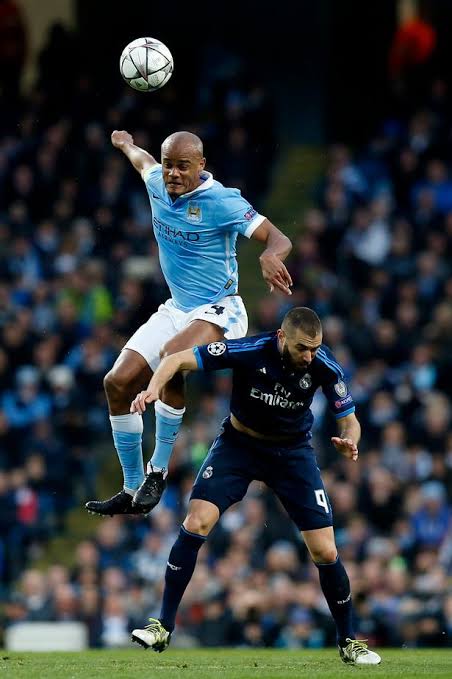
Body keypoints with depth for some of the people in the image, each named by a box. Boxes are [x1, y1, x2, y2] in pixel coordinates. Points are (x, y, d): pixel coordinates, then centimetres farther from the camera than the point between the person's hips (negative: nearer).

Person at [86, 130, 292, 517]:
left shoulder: (222, 202, -21)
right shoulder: (158, 183, -1)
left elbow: (278, 239, -27)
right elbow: (143, 161, 24)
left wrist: (271, 256, -50)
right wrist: (126, 144, 45)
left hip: (219, 311, -8)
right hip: (176, 310, 8)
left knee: (173, 355, -36)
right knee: (119, 383, -3)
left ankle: (159, 470, -23)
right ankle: (133, 491, 10)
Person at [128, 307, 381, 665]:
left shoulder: (323, 366, -22)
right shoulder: (250, 351, -27)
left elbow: (349, 420, -9)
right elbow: (179, 359, -24)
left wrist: (349, 441, -33)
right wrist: (154, 387, -45)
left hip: (293, 452, 1)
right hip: (239, 444, -1)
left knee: (325, 552, -7)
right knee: (196, 524, -19)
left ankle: (349, 642, 14)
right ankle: (163, 628, -7)